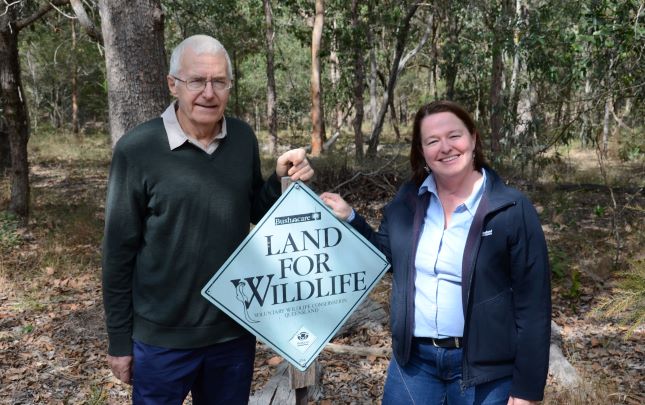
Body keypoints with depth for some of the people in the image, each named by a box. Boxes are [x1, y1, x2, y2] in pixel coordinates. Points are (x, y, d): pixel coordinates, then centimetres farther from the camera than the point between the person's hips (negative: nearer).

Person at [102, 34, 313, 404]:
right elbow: (120, 252, -8)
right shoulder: (137, 150, -14)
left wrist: (282, 180, -10)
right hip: (163, 337, -3)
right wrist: (120, 339, -3)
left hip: (236, 329, 4)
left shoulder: (243, 138, -3)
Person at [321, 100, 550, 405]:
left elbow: (532, 303, -10)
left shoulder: (512, 210, -12)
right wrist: (348, 218, 0)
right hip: (413, 359, 4)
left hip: (484, 367, -3)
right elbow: (384, 256, 14)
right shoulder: (408, 200, 0)